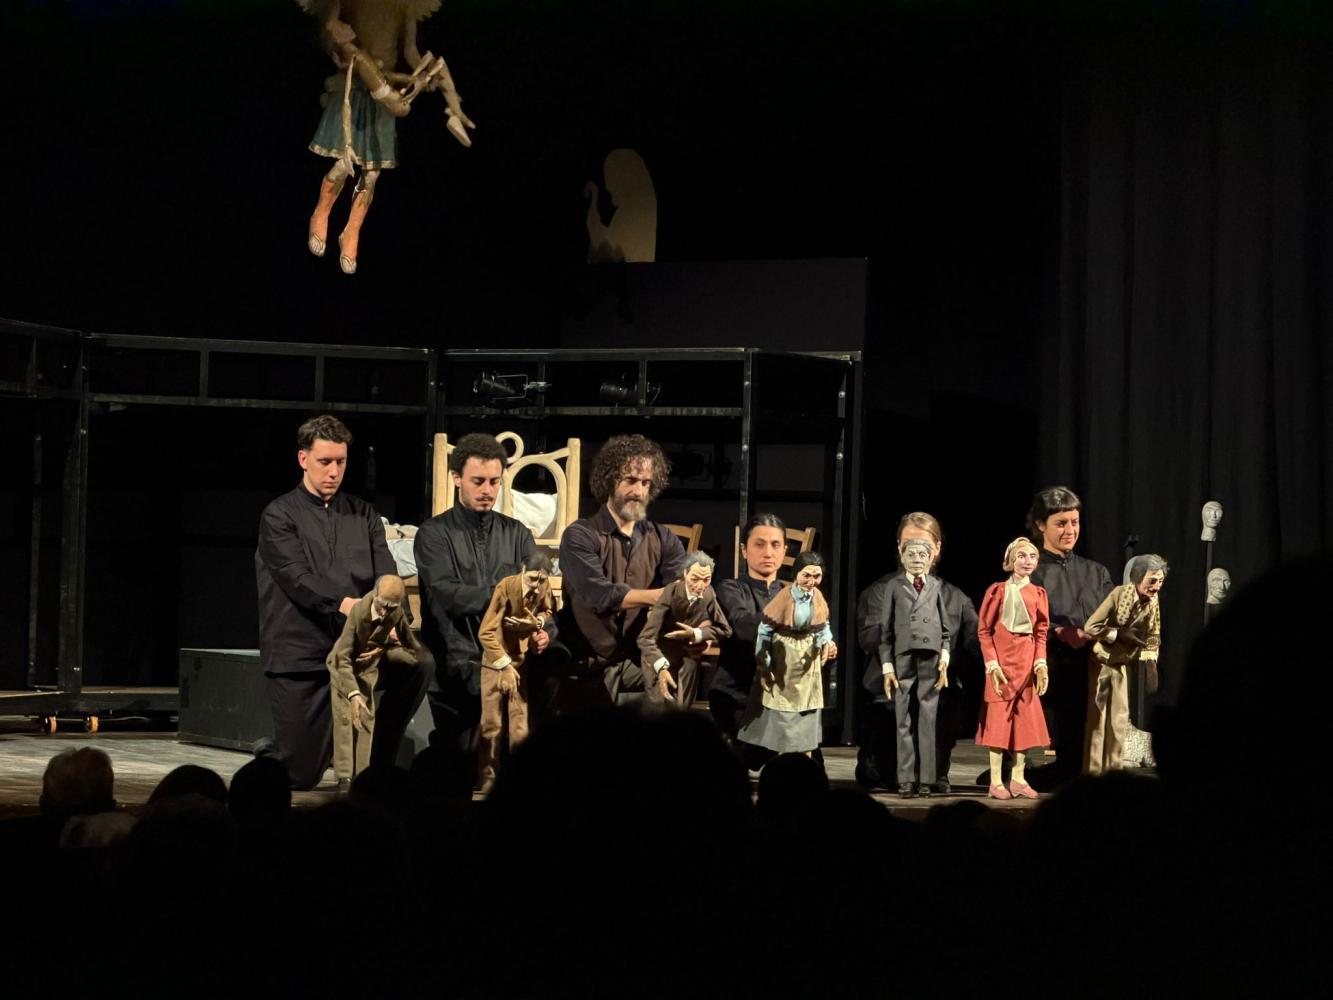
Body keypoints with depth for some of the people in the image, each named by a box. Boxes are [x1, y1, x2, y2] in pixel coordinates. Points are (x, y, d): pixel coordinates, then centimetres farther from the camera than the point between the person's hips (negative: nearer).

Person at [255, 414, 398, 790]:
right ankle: (272, 754, 34)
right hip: (300, 653, -4)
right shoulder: (279, 516, 0)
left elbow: (386, 575, 2)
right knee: (300, 774, -6)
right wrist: (346, 604, -31)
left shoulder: (364, 515, 14)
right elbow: (298, 578, -14)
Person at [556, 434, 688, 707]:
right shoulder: (580, 536, -4)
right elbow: (598, 594, -19)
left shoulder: (663, 540, 9)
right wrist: (660, 596, -28)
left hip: (641, 662, 3)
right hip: (589, 666, -3)